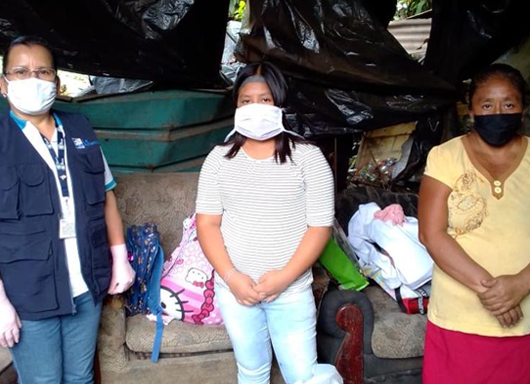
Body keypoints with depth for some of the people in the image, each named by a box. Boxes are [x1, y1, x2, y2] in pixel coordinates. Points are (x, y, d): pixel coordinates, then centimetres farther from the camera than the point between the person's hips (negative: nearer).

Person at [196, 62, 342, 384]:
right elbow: (207, 224, -2)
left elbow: (320, 227, -9)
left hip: (291, 290, -2)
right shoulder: (219, 158, -1)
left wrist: (285, 277, -18)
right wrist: (231, 276, -14)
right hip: (234, 289, 2)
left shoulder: (308, 157, -8)